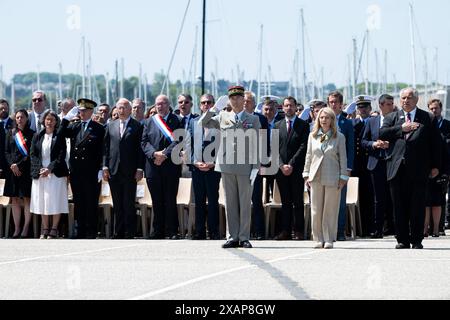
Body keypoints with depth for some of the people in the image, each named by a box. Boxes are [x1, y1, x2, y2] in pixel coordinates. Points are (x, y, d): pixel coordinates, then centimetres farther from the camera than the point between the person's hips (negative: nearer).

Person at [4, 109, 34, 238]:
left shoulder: (31, 134, 1)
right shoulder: (11, 133, 12)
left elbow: (31, 153, -4)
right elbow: (6, 151, 9)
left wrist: (19, 165, -11)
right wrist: (11, 165, -6)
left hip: (26, 169, -3)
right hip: (12, 169, 3)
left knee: (27, 199, -4)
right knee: (15, 199, 2)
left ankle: (26, 228, -4)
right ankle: (16, 228, 2)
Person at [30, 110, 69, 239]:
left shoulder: (59, 137, 2)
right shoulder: (37, 137, 11)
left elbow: (61, 155, -5)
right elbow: (33, 154, 7)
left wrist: (50, 169, -14)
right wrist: (40, 169, -8)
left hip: (55, 173, -3)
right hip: (40, 174, 3)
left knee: (55, 202, -6)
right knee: (42, 202, 2)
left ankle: (54, 230, -2)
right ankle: (44, 230, 7)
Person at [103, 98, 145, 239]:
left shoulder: (137, 126, 1)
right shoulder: (111, 126, 13)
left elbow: (141, 149, -2)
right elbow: (106, 147, 12)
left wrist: (139, 169, -8)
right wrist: (105, 167, 3)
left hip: (130, 172, -4)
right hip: (114, 171, 4)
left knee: (129, 205, -3)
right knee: (117, 205, 6)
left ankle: (129, 234, 0)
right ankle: (118, 233, 11)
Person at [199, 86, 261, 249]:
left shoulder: (253, 119, 7)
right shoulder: (222, 117, 12)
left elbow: (256, 145, 3)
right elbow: (202, 123, 15)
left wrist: (255, 167, -4)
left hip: (245, 167, -2)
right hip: (227, 165, 2)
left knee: (245, 203, 1)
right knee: (230, 203, 4)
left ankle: (244, 238, 6)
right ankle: (233, 237, 9)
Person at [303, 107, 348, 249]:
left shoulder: (339, 137, 2)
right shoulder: (313, 136, 9)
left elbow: (343, 158, 2)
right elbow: (309, 156, 13)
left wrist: (343, 177, -3)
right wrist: (306, 174, 7)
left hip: (332, 177, -2)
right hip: (316, 177, 2)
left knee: (331, 209, 0)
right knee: (316, 209, 1)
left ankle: (329, 239, 5)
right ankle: (319, 239, 7)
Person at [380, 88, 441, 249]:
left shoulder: (428, 119, 8)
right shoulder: (392, 118, 14)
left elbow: (435, 143, 7)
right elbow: (382, 134, -1)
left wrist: (435, 166, 2)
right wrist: (401, 128, -10)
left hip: (418, 169, -2)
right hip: (397, 169, 2)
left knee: (417, 206, -1)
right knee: (399, 207, 4)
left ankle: (417, 240, 6)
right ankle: (403, 240, 10)